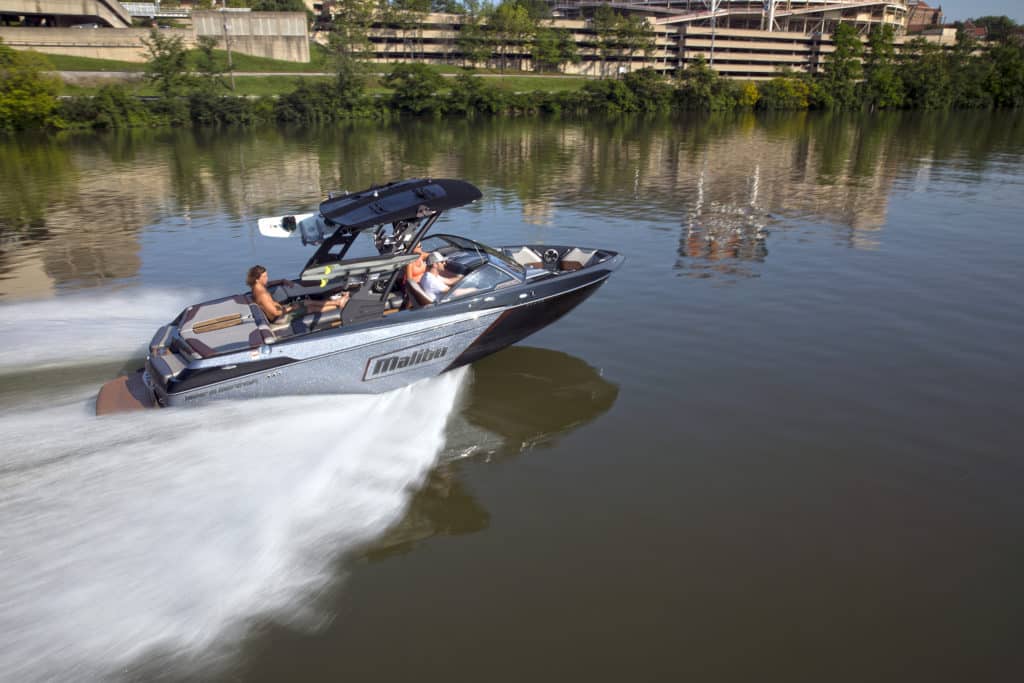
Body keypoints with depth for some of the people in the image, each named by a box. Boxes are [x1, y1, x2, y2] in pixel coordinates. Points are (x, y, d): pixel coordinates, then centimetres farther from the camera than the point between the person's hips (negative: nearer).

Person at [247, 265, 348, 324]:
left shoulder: (257, 287, -1)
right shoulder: (262, 295, -31)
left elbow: (268, 284, 24)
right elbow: (276, 313, -28)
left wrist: (283, 281, 12)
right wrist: (290, 308, -15)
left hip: (280, 309, 9)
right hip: (279, 318, -9)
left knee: (307, 302, 12)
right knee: (311, 308, 1)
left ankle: (336, 301, 21)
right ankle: (338, 305, 14)